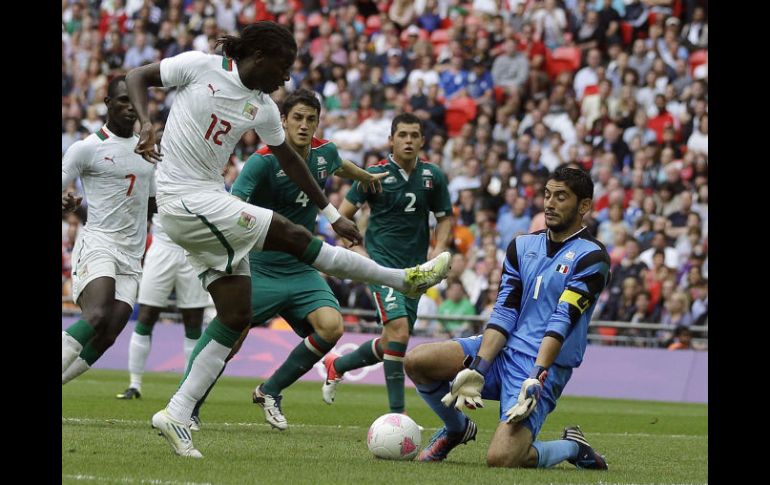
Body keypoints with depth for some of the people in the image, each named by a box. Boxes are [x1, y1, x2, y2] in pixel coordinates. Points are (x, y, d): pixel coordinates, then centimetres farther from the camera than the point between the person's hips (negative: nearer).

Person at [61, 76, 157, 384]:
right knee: (97, 316, -30)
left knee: (106, 337, -10)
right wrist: (65, 205, -24)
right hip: (98, 243, -6)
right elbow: (62, 185, -2)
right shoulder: (87, 148, -1)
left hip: (132, 256, 6)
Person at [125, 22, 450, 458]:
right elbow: (137, 77, 0)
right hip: (185, 198, -8)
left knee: (237, 316, 1)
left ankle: (177, 414, 2)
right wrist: (146, 123, -19)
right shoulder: (200, 67, -8)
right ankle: (404, 279, 0)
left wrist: (332, 214, 22)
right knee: (295, 237, -10)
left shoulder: (263, 108, 9)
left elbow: (289, 159, 20)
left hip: (213, 202, 8)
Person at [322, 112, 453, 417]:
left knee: (390, 345, 9)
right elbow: (343, 215, 1)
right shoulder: (376, 174, -6)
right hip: (382, 263, -5)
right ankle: (396, 411, -18)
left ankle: (337, 365, 37)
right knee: (398, 330, -22)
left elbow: (444, 217, 16)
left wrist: (439, 249, -2)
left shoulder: (433, 177, 4)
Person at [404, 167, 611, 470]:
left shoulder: (591, 258, -7)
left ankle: (572, 447, 7)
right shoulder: (521, 246, 11)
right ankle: (456, 429, 13)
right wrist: (478, 369, -9)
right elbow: (504, 312, 4)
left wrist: (536, 379, -25)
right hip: (503, 351, 6)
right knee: (416, 360, -15)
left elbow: (562, 320, -16)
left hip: (545, 367, -6)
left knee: (501, 459, -25)